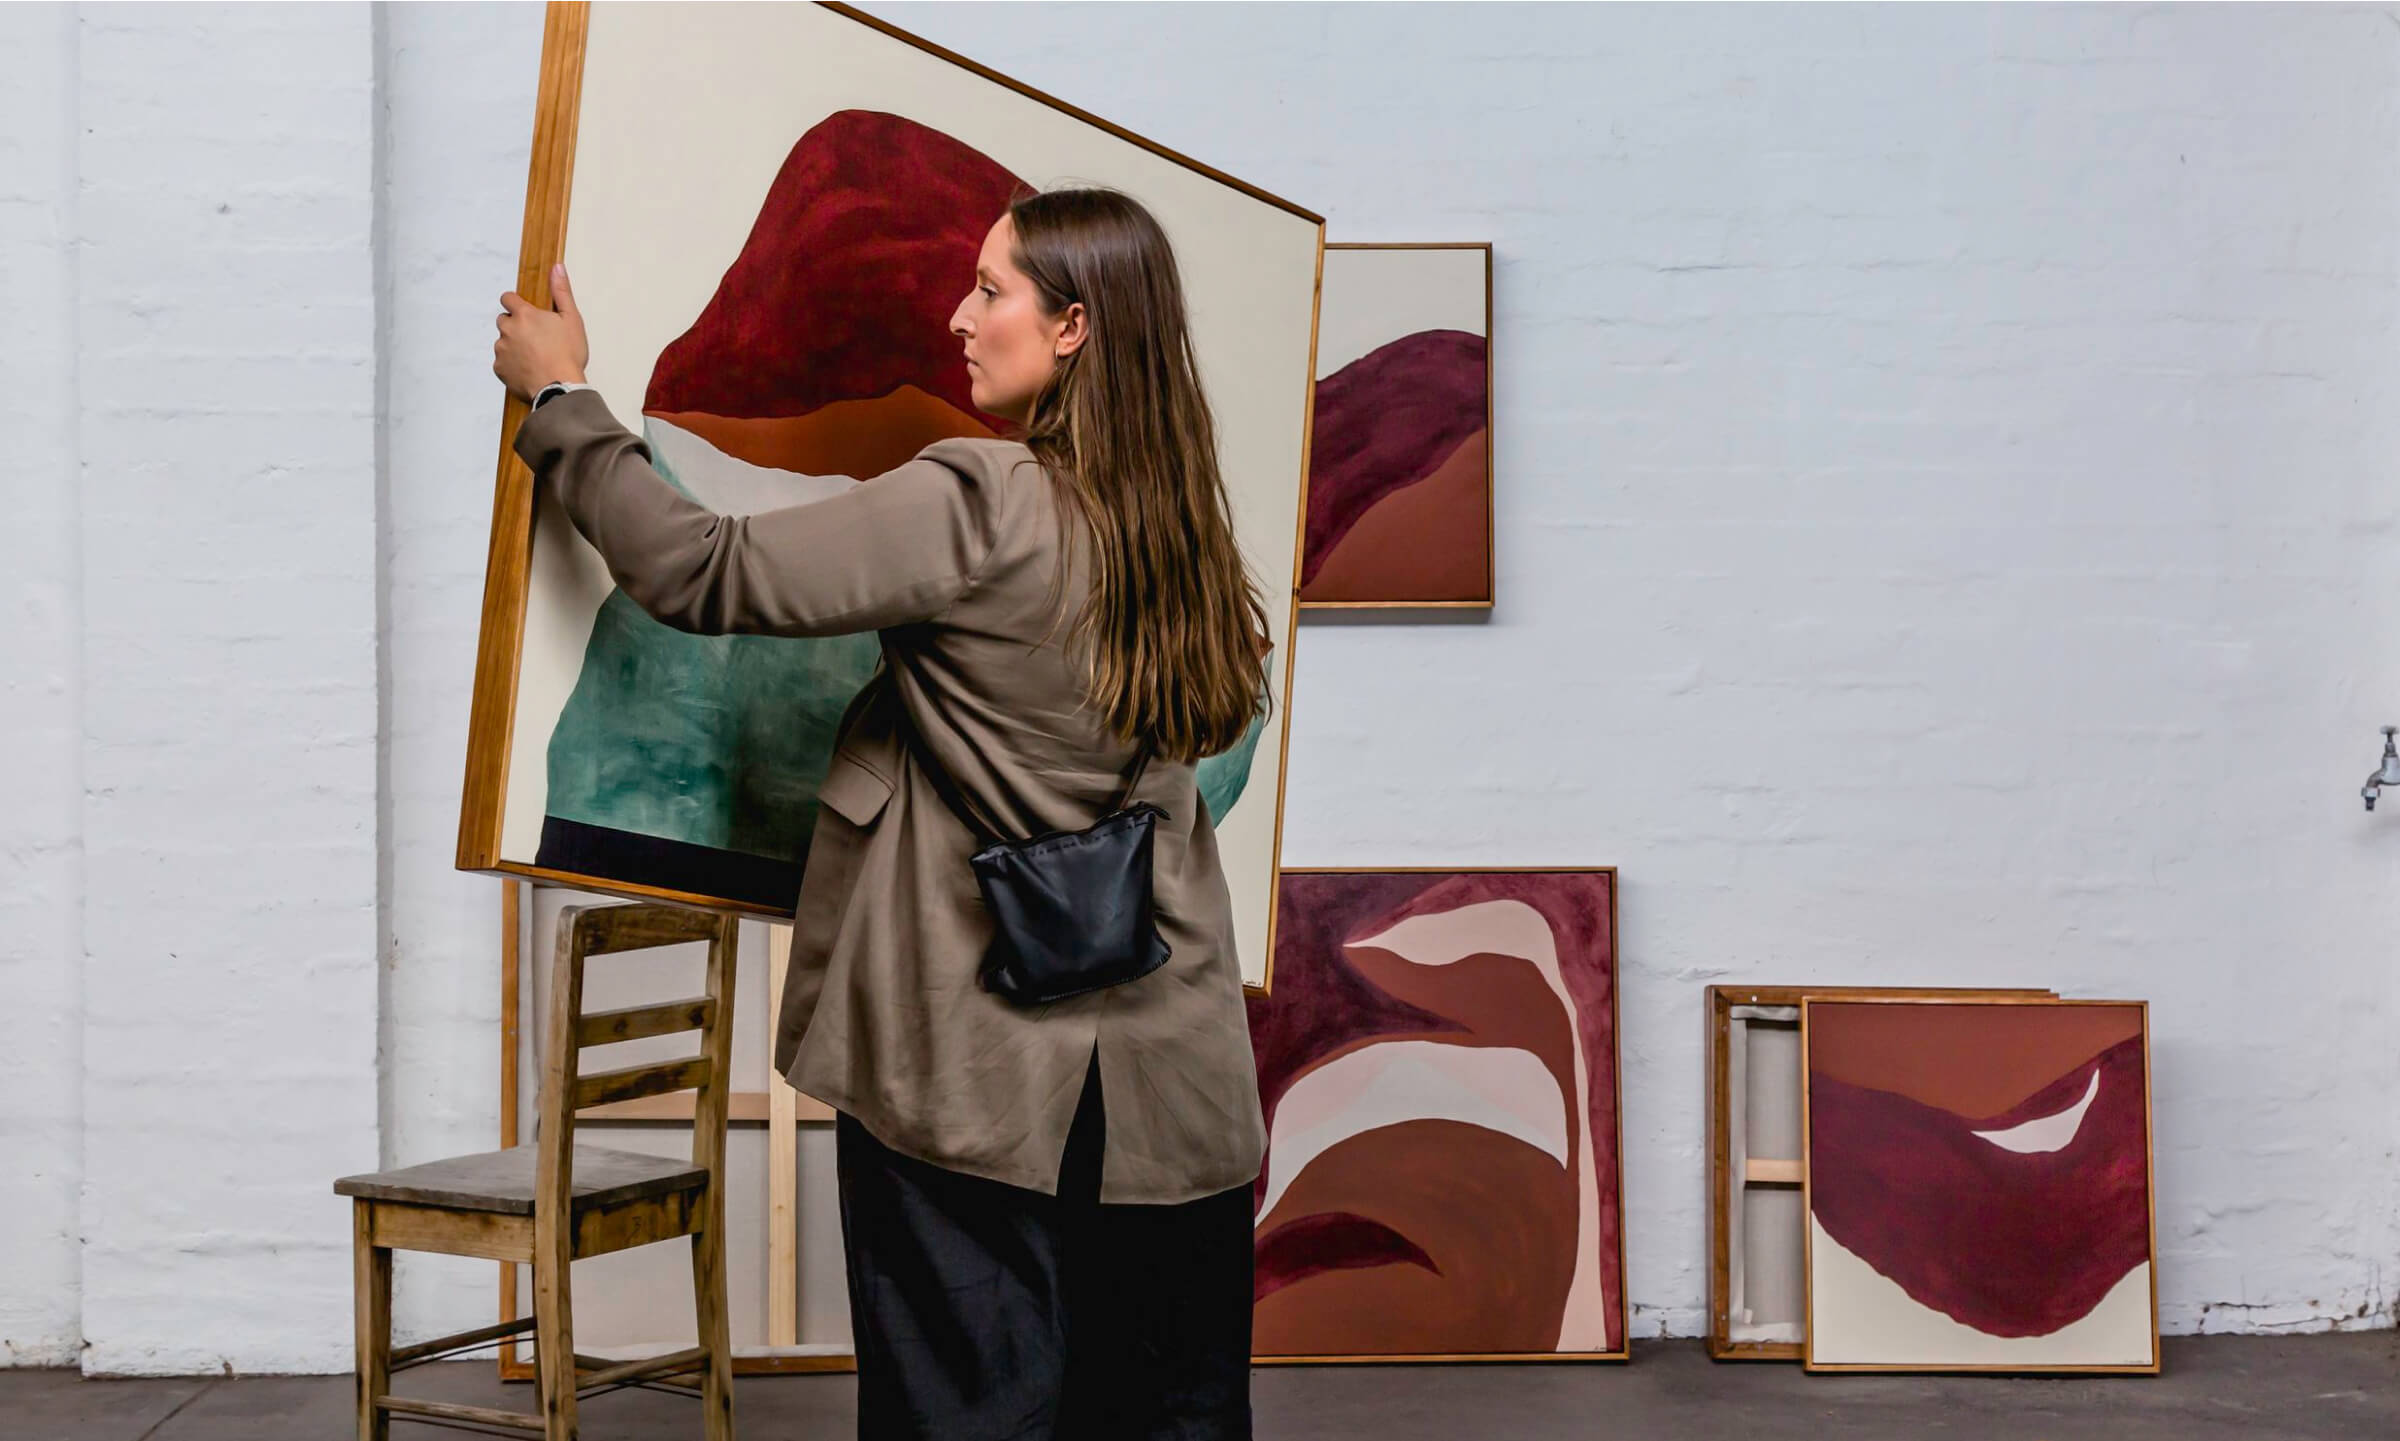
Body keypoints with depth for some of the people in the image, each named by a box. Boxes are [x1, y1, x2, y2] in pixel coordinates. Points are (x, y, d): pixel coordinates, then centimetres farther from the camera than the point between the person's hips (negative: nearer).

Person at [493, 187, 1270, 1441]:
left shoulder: (973, 504, -16)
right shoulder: (1175, 522, 4)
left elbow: (702, 575, -14)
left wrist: (559, 397, -1)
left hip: (980, 1076, -6)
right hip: (1166, 1082, 6)